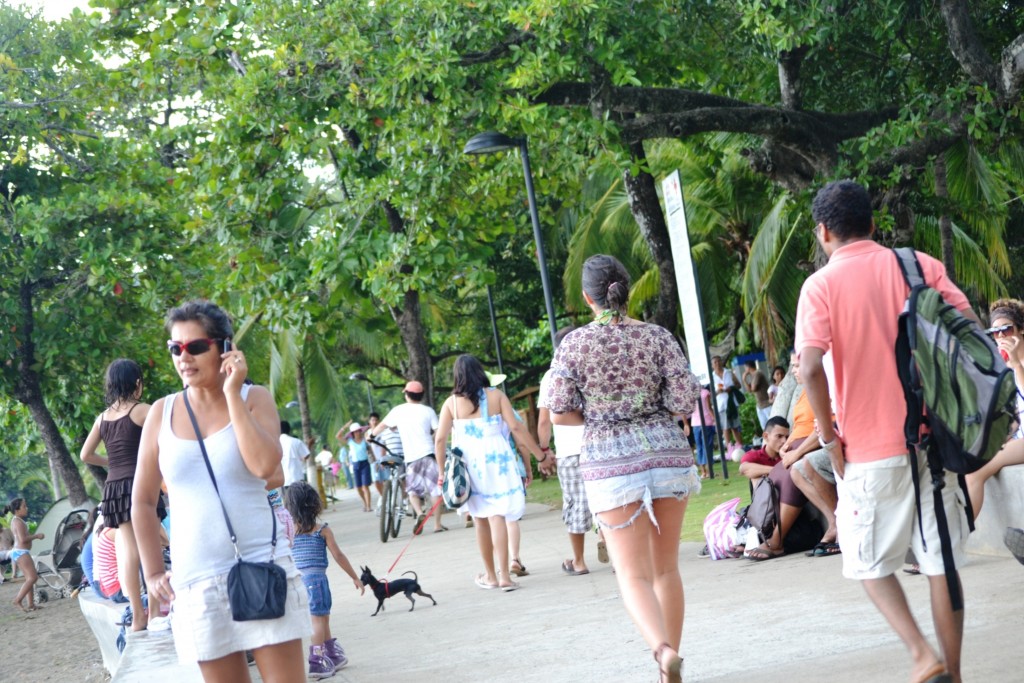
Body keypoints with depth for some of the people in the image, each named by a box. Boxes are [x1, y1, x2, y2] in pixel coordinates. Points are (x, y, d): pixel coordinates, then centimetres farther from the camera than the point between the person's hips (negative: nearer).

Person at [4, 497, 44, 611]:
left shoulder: (16, 520, 17)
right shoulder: (18, 521, -15)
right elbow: (23, 539, -23)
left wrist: (35, 536, 13)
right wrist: (36, 536, -12)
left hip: (19, 553, 11)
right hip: (21, 552, -11)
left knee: (30, 578, 12)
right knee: (33, 577, -13)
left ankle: (31, 604, 12)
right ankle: (18, 600, -14)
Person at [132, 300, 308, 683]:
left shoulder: (254, 399, -1)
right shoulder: (162, 413, 4)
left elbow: (265, 466, -19)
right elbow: (142, 501, 10)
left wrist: (232, 394, -15)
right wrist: (153, 573, 4)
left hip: (262, 569, -2)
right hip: (196, 581, 2)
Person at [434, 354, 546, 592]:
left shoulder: (451, 403, 1)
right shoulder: (496, 395, 0)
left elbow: (440, 440, -3)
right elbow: (515, 428, -5)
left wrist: (442, 472, 6)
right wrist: (540, 455, 1)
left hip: (468, 465, 1)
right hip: (496, 461, -1)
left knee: (480, 519, 13)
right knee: (497, 516, -3)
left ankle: (490, 575, 22)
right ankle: (504, 576, -12)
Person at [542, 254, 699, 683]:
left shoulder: (573, 344, -2)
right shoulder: (658, 337, 0)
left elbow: (559, 414, -3)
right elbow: (684, 405, -3)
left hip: (610, 463, -2)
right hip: (667, 453, 2)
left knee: (634, 574, -2)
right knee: (666, 567, 14)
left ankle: (663, 648, -28)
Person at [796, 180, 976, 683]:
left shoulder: (821, 285, -6)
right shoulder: (920, 265, 4)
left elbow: (810, 367, -18)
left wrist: (829, 436, -7)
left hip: (871, 450, -3)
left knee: (868, 561, 11)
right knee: (941, 561, 11)